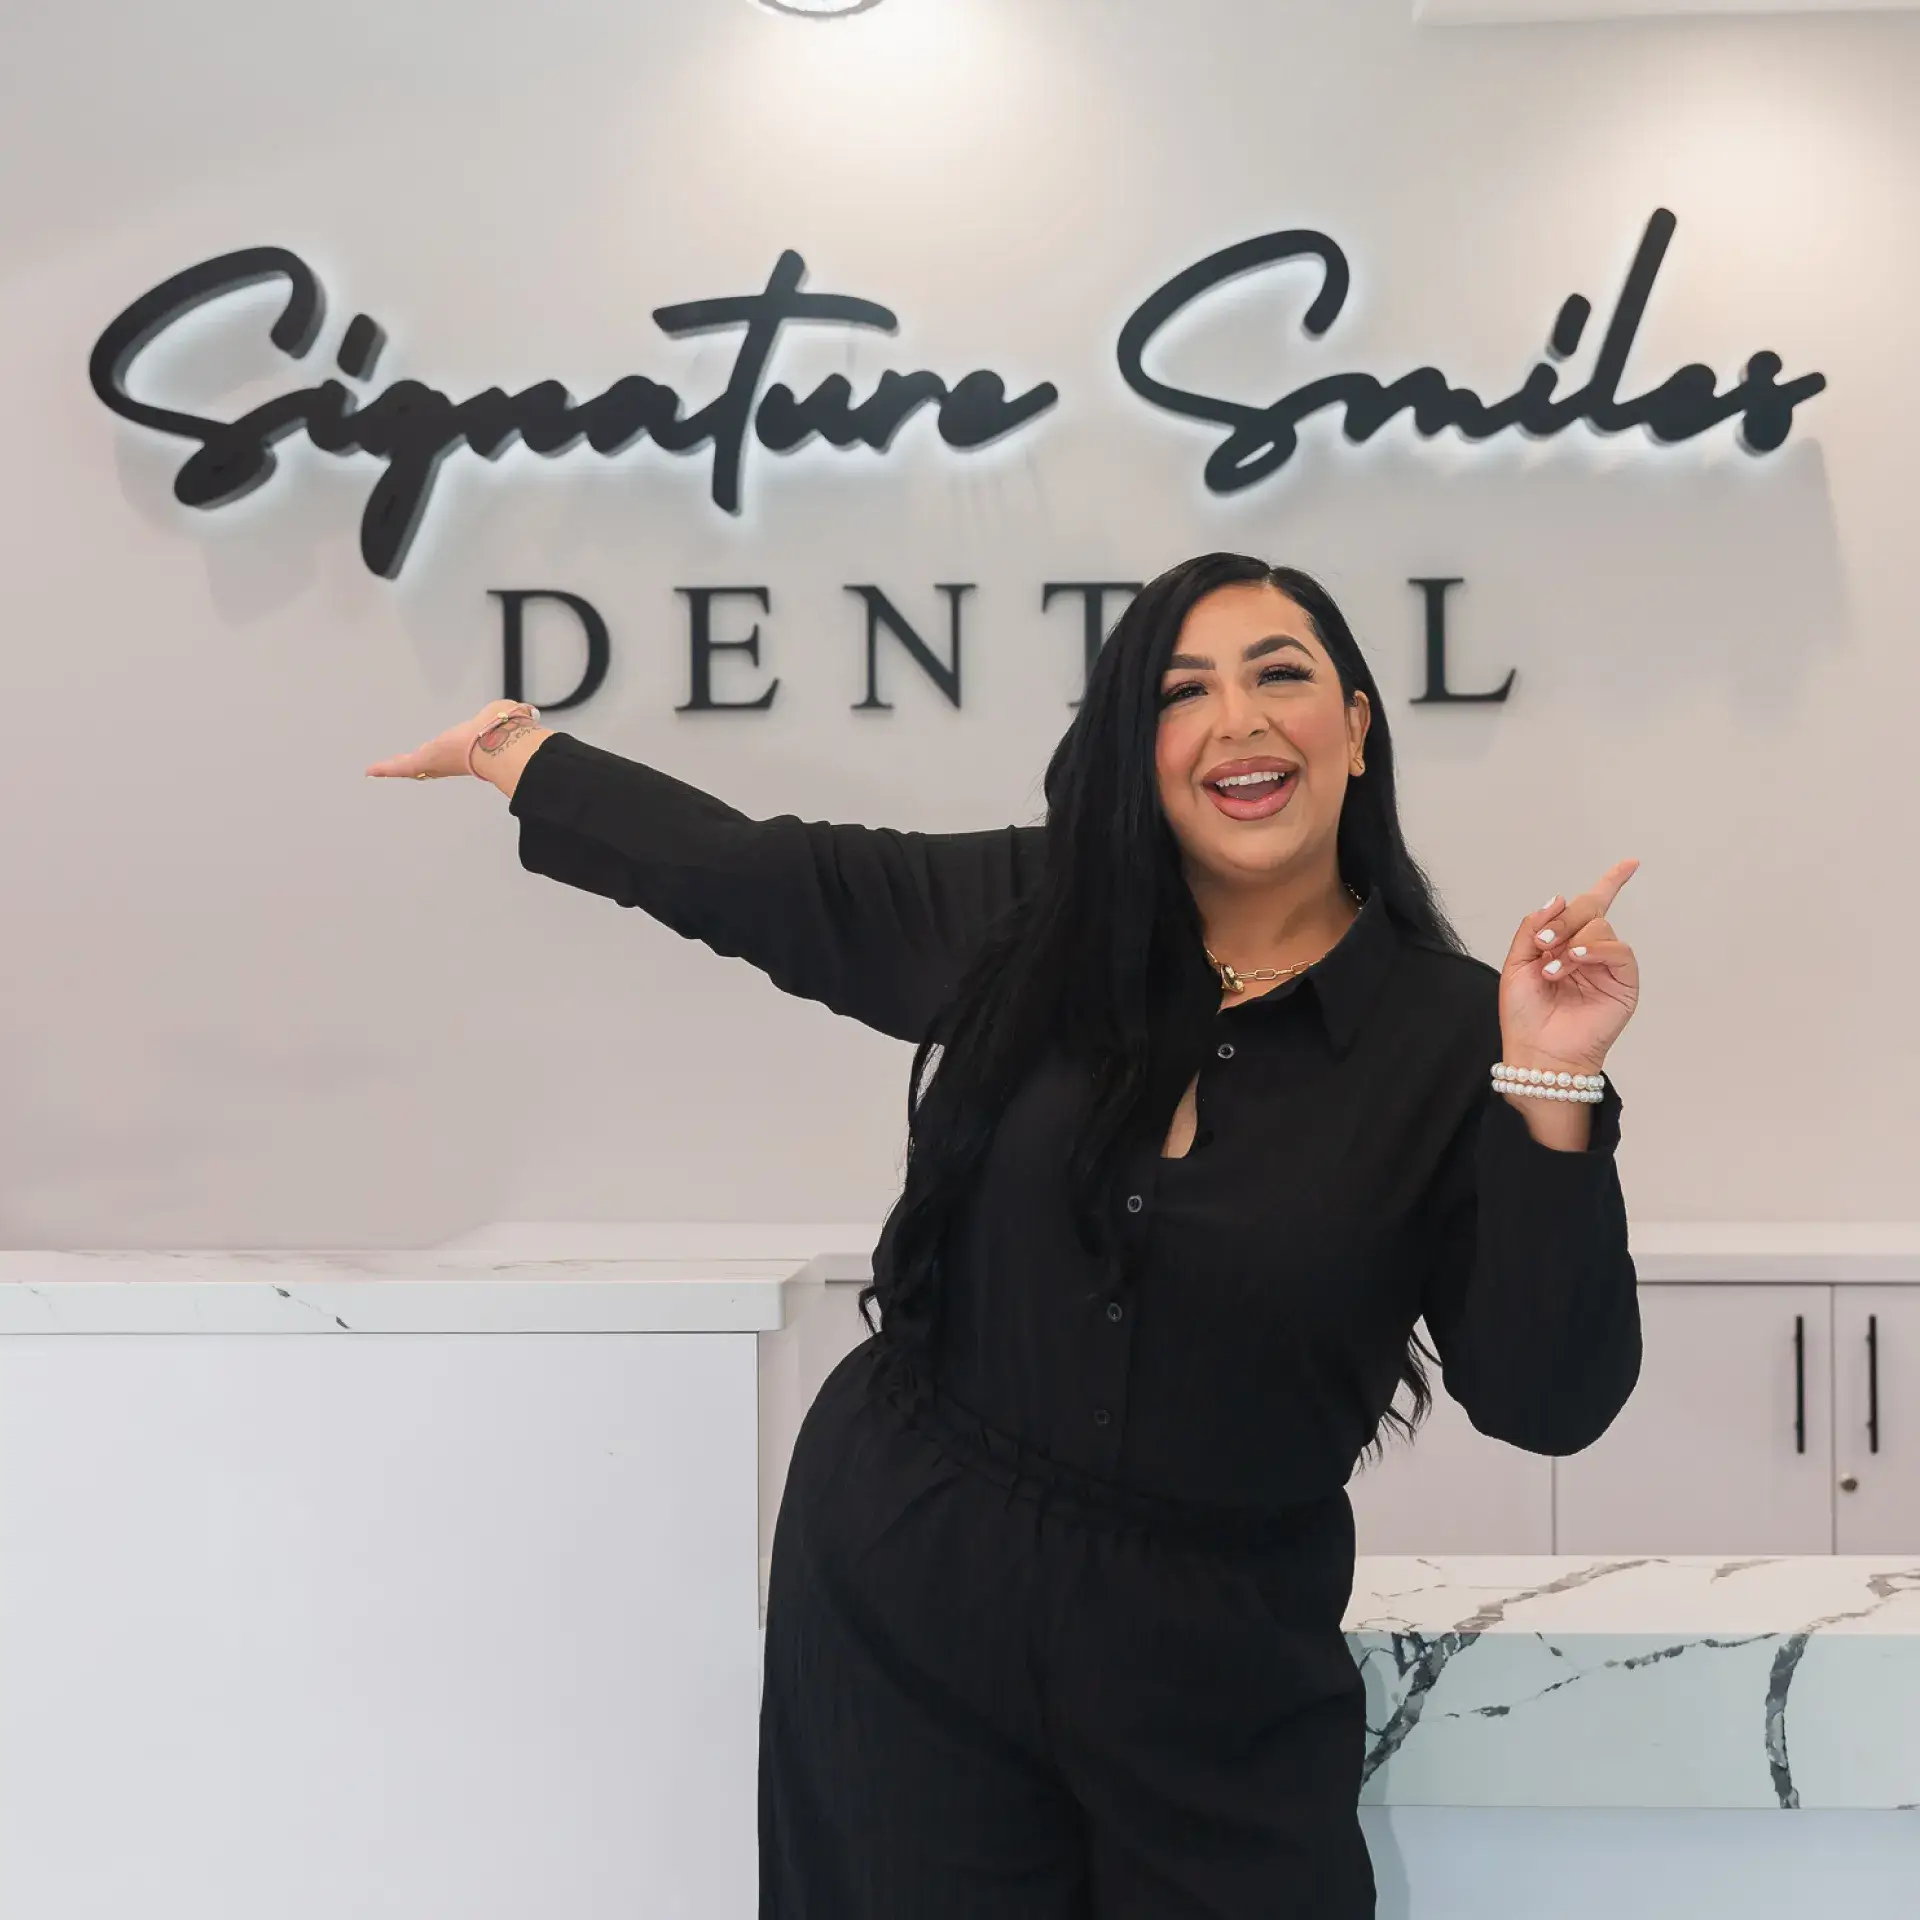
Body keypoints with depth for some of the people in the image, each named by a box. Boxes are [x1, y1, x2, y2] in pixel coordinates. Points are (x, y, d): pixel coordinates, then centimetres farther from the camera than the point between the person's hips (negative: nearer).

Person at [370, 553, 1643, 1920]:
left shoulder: (1449, 1036, -9)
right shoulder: (1027, 918, -3)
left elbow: (1549, 1406, -13)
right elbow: (752, 876, 8)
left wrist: (1551, 1093, -24)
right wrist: (513, 748, 16)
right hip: (901, 1599, 2)